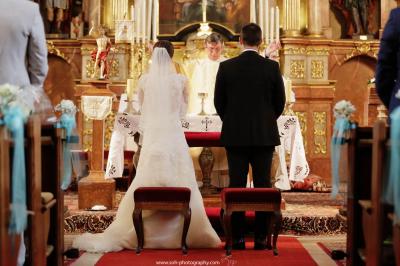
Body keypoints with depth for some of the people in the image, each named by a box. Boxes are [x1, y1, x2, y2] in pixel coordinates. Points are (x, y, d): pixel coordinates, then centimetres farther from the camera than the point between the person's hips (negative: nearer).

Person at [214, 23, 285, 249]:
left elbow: (219, 102, 3)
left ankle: (237, 238, 5)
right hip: (264, 135, 0)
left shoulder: (226, 67, -3)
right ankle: (261, 238, 5)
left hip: (235, 136, 0)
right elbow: (280, 101, 4)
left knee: (236, 186, 4)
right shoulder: (272, 67, -3)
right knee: (263, 186, 4)